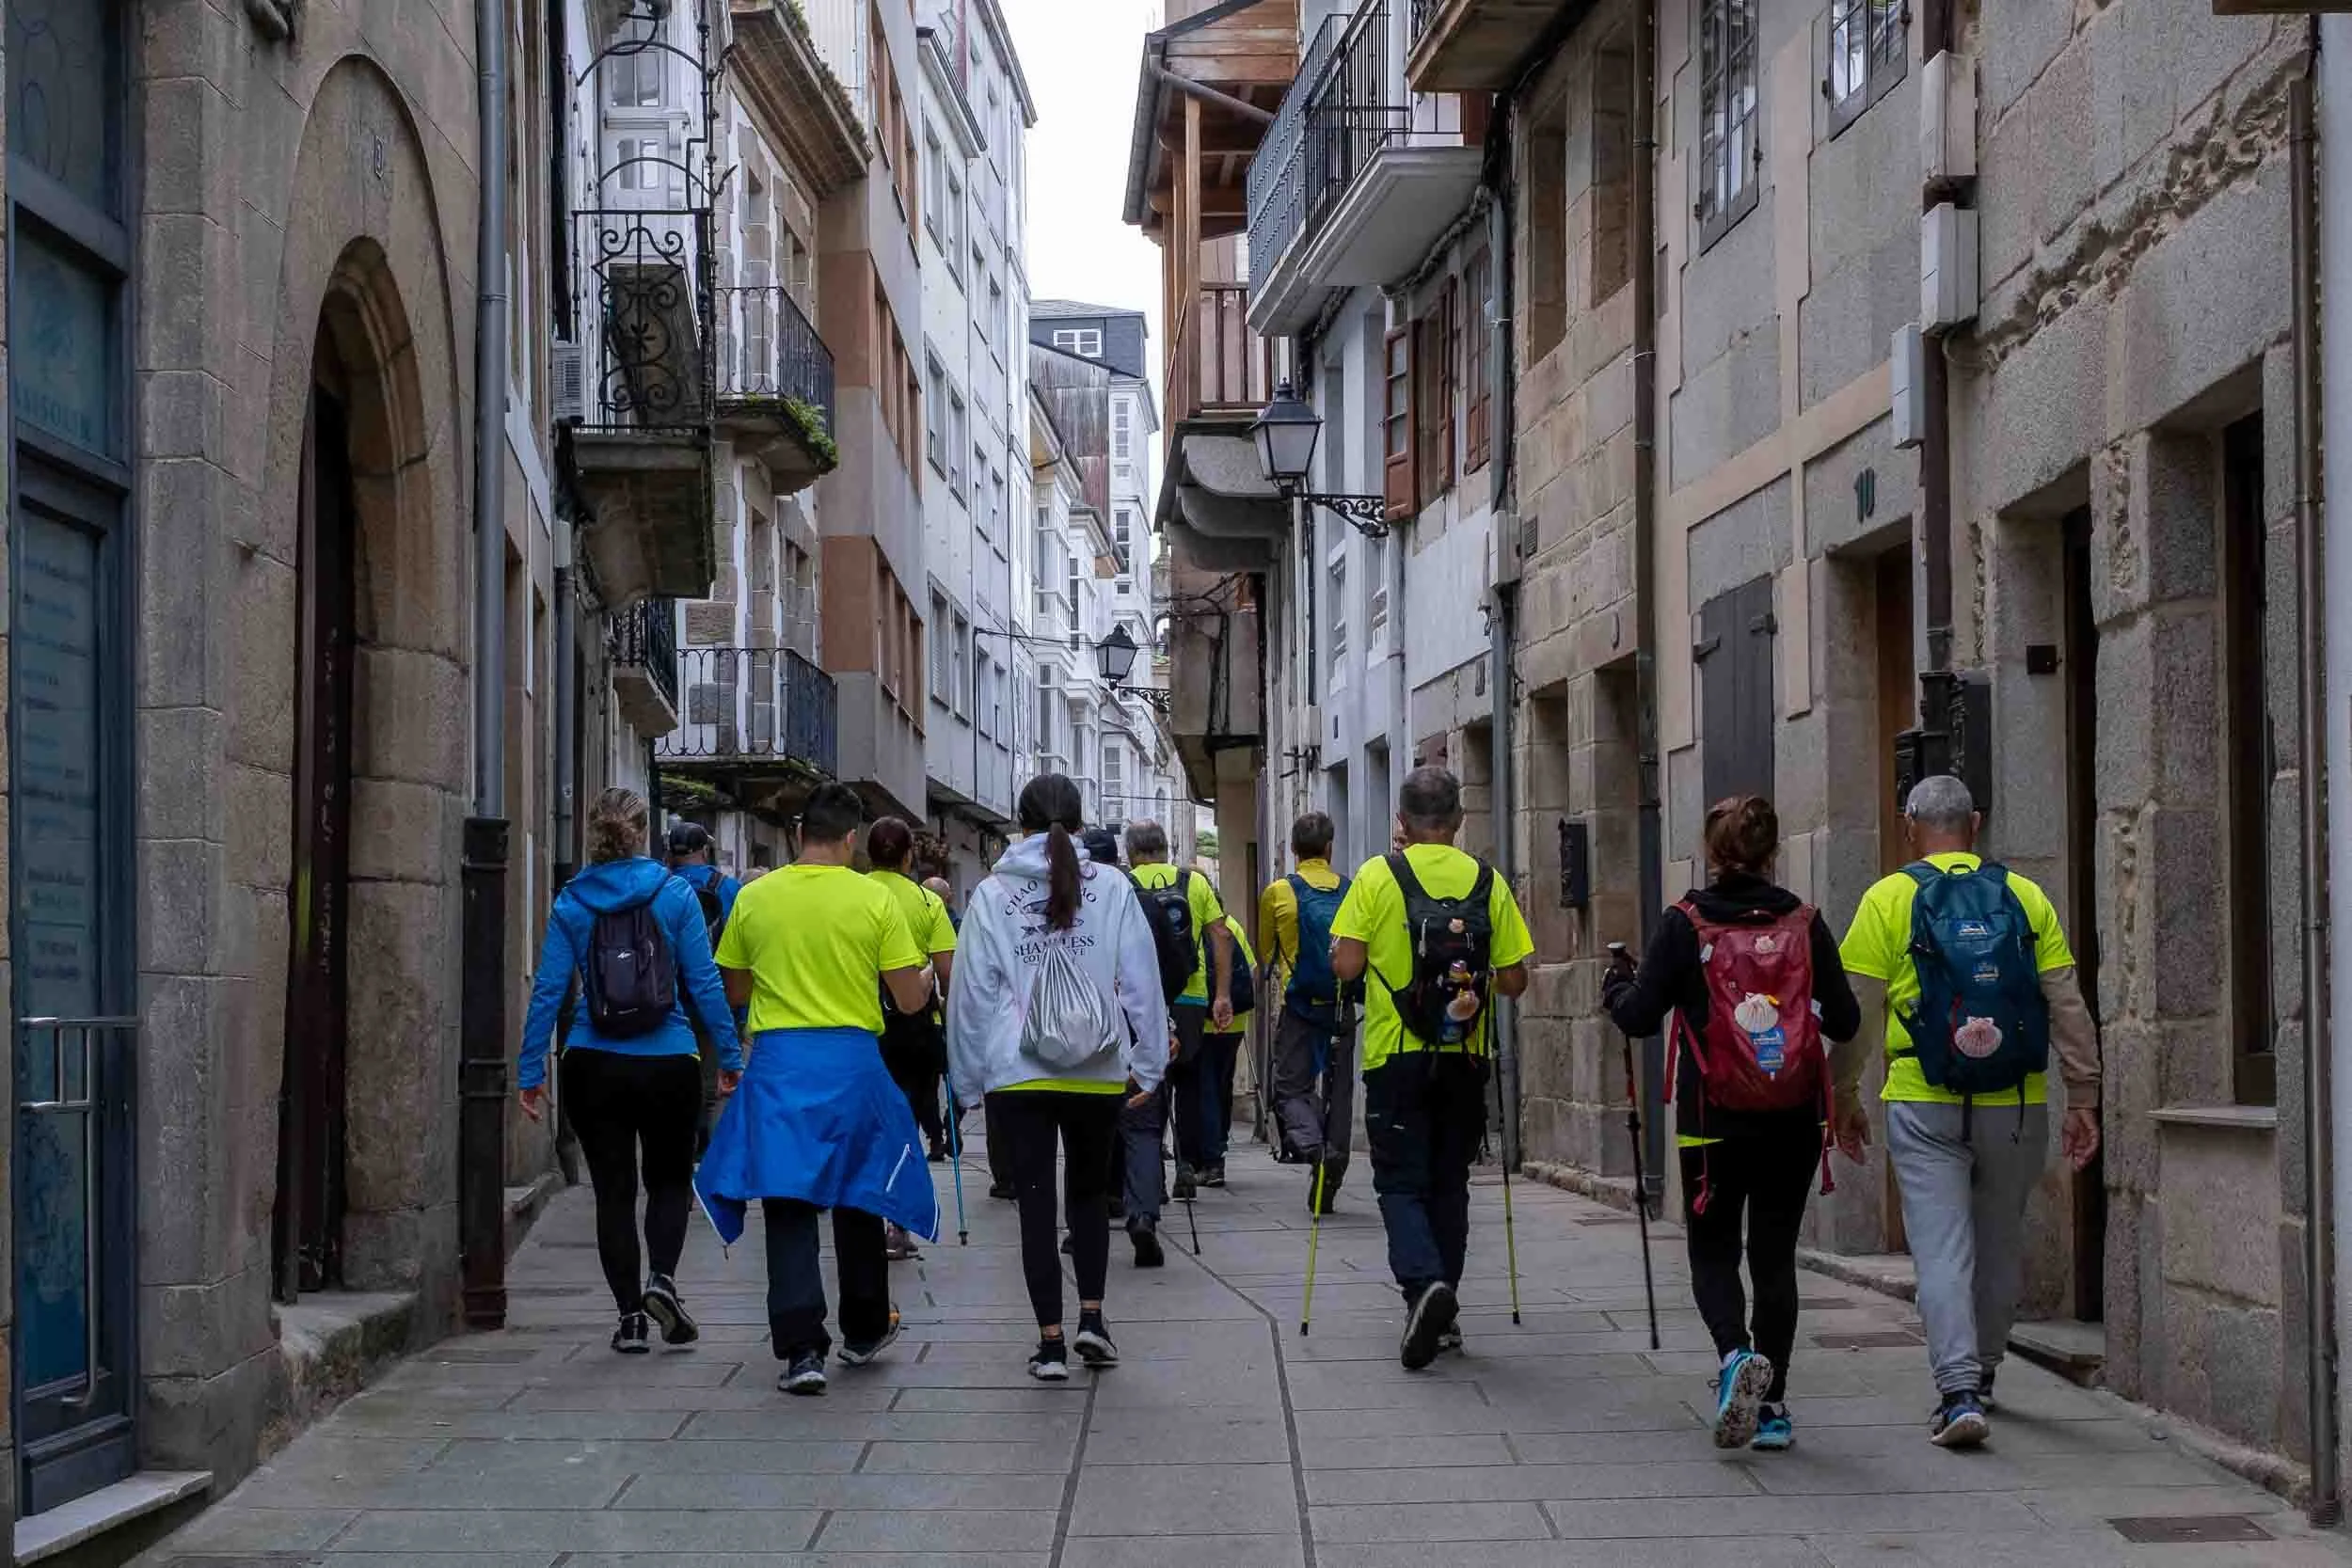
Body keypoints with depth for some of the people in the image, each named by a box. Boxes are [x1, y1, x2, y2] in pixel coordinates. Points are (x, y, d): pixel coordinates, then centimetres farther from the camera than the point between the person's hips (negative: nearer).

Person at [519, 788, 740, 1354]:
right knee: (669, 1179, 16)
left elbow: (548, 990, -1)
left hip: (594, 1068, 1)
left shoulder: (570, 904, 1)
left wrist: (530, 1071, 3)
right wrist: (730, 1055, 3)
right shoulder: (674, 894, -3)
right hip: (669, 1065, -1)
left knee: (613, 1190, 9)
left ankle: (631, 1315, 8)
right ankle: (662, 1278, -7)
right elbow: (704, 983, -4)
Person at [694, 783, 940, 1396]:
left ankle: (801, 1349, -7)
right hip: (853, 1059, 0)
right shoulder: (874, 899, -4)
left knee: (789, 1207, 1)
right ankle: (864, 1332, 31)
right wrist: (927, 976, 21)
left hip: (777, 1063, 0)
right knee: (857, 1197, 17)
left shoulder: (754, 897, 1)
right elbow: (910, 999, -1)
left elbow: (734, 993, 10)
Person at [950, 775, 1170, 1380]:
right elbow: (1142, 980, 0)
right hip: (1098, 1073, 1)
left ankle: (1051, 1342, 5)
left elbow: (972, 990, 2)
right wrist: (1148, 1063, 8)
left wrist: (969, 1076, 10)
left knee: (1036, 1200, 6)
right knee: (1090, 1190, 19)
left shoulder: (992, 894, -1)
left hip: (1018, 1074, -1)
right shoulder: (1112, 888, -2)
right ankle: (1091, 1317, 9)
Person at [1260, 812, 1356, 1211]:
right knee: (1338, 1090, 9)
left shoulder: (1278, 893, -2)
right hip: (1342, 1006, 2)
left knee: (1291, 1087, 5)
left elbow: (1265, 954, 10)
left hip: (1299, 1005, -2)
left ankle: (1309, 1142, -24)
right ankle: (1328, 1182, 9)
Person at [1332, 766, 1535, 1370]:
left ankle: (1423, 1282, -22)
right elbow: (1514, 980, 1)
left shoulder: (1378, 876, -6)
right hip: (1465, 1057, 3)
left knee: (1401, 1181, 2)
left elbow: (1346, 966, -11)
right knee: (1449, 1182, 15)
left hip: (1396, 1055, -3)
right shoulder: (1487, 881, 1)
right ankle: (1442, 1314, 18)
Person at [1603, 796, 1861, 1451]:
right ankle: (1772, 1404, 12)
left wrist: (1615, 984, 13)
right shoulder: (1804, 923, -1)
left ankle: (1737, 1353, -18)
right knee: (1775, 1254, 13)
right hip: (1793, 1122, 2)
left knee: (1712, 1250, 11)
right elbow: (1844, 1022, 2)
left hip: (1714, 1121, -2)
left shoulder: (1684, 924, -8)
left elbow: (1640, 1016, -8)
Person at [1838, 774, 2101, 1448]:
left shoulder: (1889, 899, -1)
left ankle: (1959, 1391, -14)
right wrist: (2084, 1098, 6)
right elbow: (2068, 1007, 2)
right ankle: (1981, 1372, 34)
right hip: (2016, 1105, 3)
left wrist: (1845, 1099, 7)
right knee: (2000, 1241, 18)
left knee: (1941, 1250, -2)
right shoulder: (2024, 897, 5)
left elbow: (1859, 1012, -3)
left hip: (1925, 1107, -2)